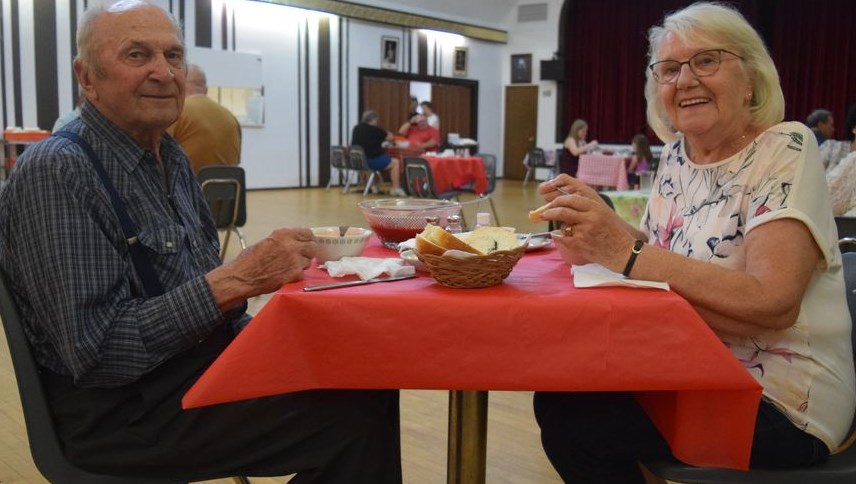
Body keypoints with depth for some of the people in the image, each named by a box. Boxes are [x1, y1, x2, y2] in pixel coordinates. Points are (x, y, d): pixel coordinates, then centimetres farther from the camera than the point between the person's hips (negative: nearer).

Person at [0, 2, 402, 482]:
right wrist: (237, 279, -27)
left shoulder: (172, 158, 9)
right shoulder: (56, 171, -17)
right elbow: (93, 351, -23)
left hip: (209, 361, 8)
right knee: (357, 415, -20)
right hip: (127, 410, -8)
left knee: (369, 381, -3)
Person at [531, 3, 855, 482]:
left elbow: (772, 304, -27)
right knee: (558, 388, -4)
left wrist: (628, 252, -31)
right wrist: (599, 223, -10)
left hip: (779, 404, -6)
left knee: (569, 417, -17)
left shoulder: (785, 150, -16)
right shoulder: (676, 155, 5)